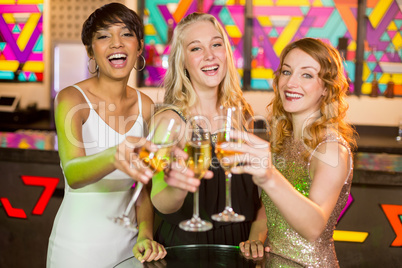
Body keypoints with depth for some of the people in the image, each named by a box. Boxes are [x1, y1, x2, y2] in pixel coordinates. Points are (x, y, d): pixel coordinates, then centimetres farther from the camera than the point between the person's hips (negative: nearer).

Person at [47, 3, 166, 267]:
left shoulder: (145, 105, 0)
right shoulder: (71, 98, -14)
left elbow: (144, 182, 6)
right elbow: (73, 174, -30)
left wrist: (145, 235, -8)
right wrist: (114, 157, -49)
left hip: (126, 240, 4)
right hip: (78, 243, -4)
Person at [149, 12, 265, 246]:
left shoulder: (242, 114, 2)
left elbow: (260, 190, 10)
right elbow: (160, 203, -21)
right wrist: (177, 189, -41)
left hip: (239, 245, 4)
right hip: (186, 244, -3)